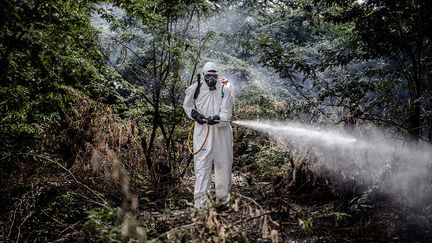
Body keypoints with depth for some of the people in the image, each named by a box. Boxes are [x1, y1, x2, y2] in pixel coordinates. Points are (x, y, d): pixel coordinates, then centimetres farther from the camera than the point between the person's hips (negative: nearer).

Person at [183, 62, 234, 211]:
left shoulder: (224, 90, -6)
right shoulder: (195, 89, -1)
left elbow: (226, 114, -12)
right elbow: (187, 106, 15)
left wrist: (217, 119, -32)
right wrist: (194, 114, -3)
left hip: (222, 132, 0)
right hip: (202, 131, 0)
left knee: (223, 166, 10)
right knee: (202, 166, -4)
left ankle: (223, 200, 26)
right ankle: (200, 202, -3)